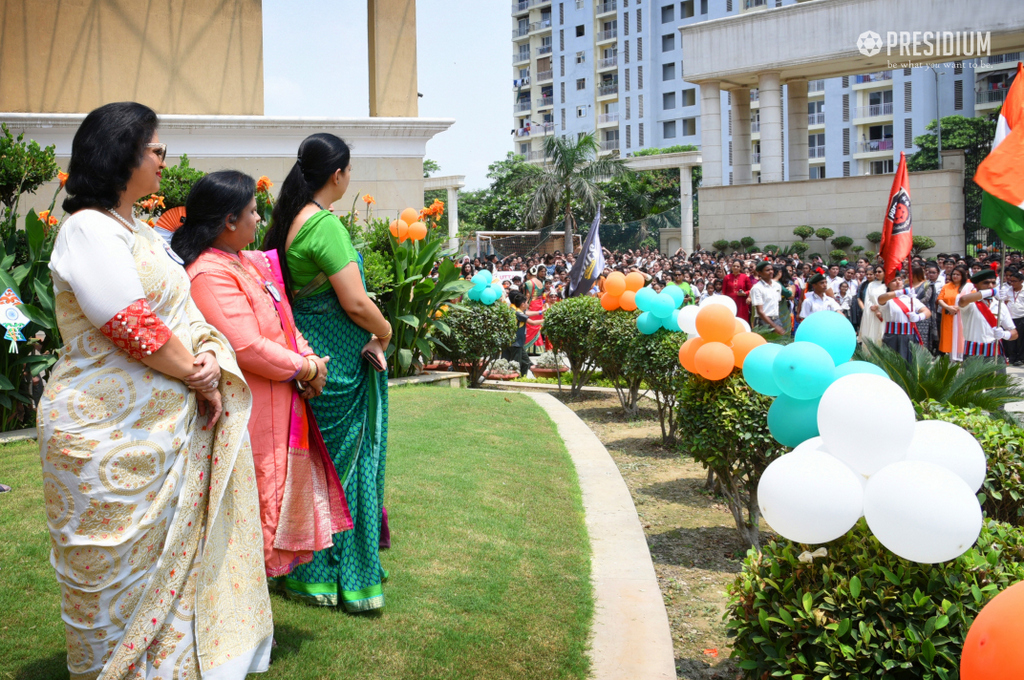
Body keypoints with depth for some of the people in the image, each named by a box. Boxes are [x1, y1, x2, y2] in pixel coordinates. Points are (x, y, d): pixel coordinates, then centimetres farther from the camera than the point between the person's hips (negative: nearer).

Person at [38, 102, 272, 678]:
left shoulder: (146, 234, 16)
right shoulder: (88, 228, -13)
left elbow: (185, 309, 12)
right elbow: (133, 325, -21)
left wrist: (209, 356, -9)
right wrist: (197, 375, -12)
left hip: (166, 429, 9)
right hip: (110, 436, -9)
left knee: (169, 560, 16)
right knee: (121, 572, 4)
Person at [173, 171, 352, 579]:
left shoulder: (248, 263, 11)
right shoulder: (210, 274, -21)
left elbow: (281, 320, 14)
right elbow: (249, 349, -26)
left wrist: (308, 358, -4)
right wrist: (307, 369, -15)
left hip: (278, 403, 10)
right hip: (247, 408, -10)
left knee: (280, 483, 19)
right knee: (255, 488, 2)